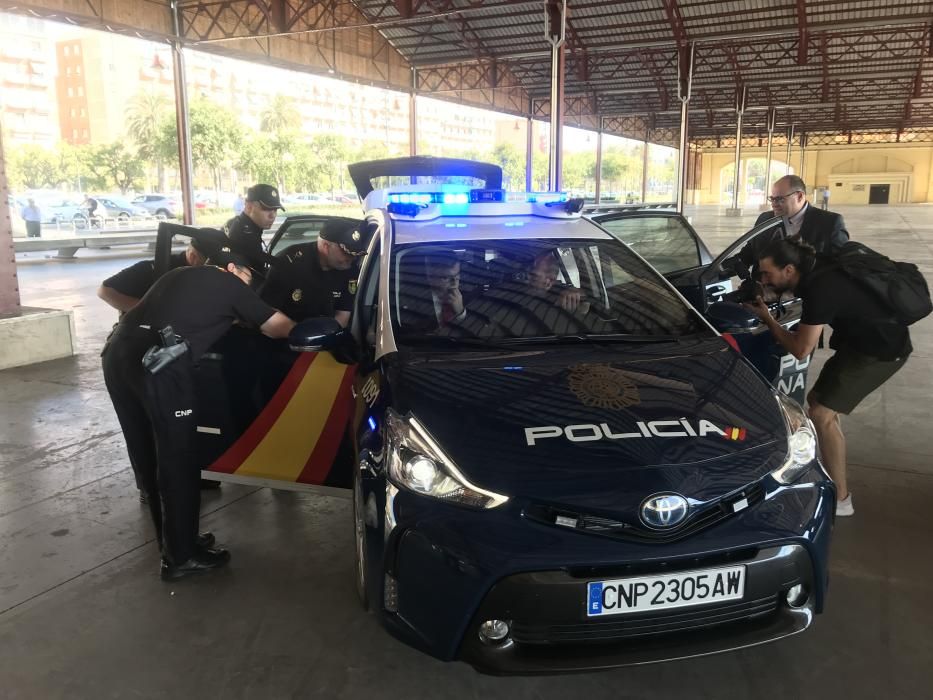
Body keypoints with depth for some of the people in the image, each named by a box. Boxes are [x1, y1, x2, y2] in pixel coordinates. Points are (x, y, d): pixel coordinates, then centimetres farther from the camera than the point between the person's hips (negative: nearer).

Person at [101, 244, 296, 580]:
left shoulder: (178, 275, 30)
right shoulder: (230, 285, 12)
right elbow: (279, 327, 15)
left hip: (117, 353, 8)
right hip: (157, 365, -8)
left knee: (150, 458, 17)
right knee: (177, 461, 4)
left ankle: (174, 540, 33)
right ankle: (181, 557, 14)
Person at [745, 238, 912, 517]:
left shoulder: (820, 289, -28)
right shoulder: (813, 273, -2)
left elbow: (800, 350, -21)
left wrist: (767, 319, -9)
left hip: (882, 348, -9)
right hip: (860, 340, 9)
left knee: (822, 414, -11)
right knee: (816, 399, 14)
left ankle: (840, 498, -1)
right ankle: (827, 473, 27)